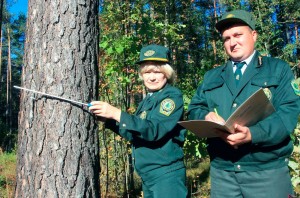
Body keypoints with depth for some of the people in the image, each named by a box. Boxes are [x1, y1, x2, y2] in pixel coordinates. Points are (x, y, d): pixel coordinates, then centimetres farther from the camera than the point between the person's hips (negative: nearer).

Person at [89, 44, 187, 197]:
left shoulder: (172, 95, -12)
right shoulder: (147, 101, 13)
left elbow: (154, 130, -25)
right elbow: (134, 133, 17)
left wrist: (116, 113, -28)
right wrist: (109, 118, 5)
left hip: (166, 174, -8)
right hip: (148, 175, 8)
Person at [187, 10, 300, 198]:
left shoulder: (278, 69, 5)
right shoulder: (211, 76, 17)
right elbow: (194, 109, 11)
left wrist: (253, 134, -24)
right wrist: (207, 116, -14)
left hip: (268, 170, -2)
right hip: (221, 171, 3)